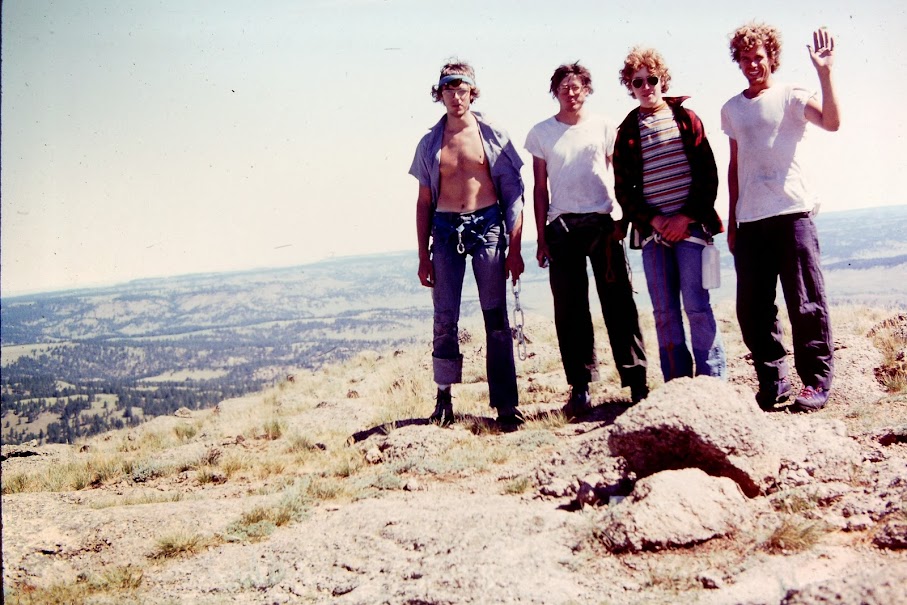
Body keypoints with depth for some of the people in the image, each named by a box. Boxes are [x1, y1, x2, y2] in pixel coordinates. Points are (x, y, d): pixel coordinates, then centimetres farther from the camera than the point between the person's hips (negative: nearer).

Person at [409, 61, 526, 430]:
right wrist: (423, 254, 6)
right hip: (446, 230, 2)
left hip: (487, 225, -2)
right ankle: (444, 397, 14)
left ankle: (505, 403, 5)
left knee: (496, 318, 0)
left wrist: (514, 248, -3)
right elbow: (424, 201, 12)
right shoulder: (430, 143, 10)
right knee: (444, 319, 0)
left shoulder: (493, 136, 4)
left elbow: (514, 193, 3)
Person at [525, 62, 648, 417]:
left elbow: (619, 177, 10)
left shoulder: (603, 127, 8)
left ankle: (637, 382, 3)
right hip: (562, 227, 1)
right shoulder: (541, 133, 8)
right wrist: (541, 239, 4)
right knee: (570, 310, 1)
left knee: (619, 304, -2)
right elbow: (540, 188, 9)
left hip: (603, 223, 0)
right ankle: (580, 389, 8)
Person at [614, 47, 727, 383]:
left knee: (696, 305, -5)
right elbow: (623, 188, 7)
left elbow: (708, 174, 2)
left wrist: (686, 217, -8)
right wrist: (654, 220, -6)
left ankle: (713, 382, 4)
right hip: (651, 229, 2)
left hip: (690, 225, -2)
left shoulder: (686, 119, 7)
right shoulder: (627, 131, 11)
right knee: (664, 312, 2)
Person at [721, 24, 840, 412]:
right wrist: (732, 219, 16)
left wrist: (824, 73, -24)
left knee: (806, 303, -3)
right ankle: (773, 380, 16)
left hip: (792, 213, -4)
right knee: (752, 308, 4)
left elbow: (831, 122, -16)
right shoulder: (731, 109, 15)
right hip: (749, 220, 5)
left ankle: (817, 380, 7)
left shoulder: (790, 97, 2)